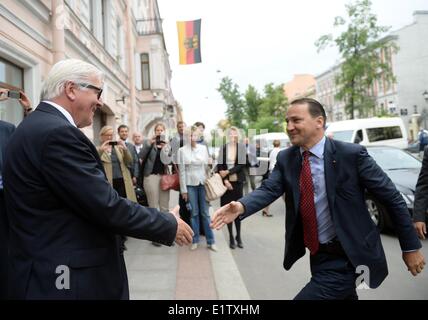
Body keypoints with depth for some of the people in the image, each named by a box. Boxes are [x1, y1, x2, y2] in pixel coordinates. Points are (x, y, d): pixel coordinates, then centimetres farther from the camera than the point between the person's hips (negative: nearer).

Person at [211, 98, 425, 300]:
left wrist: (411, 246, -4)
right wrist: (241, 206, -34)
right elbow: (269, 189, -13)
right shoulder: (285, 159, 0)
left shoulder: (352, 154, -15)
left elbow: (392, 198, -9)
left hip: (345, 259, -5)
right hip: (318, 256, 6)